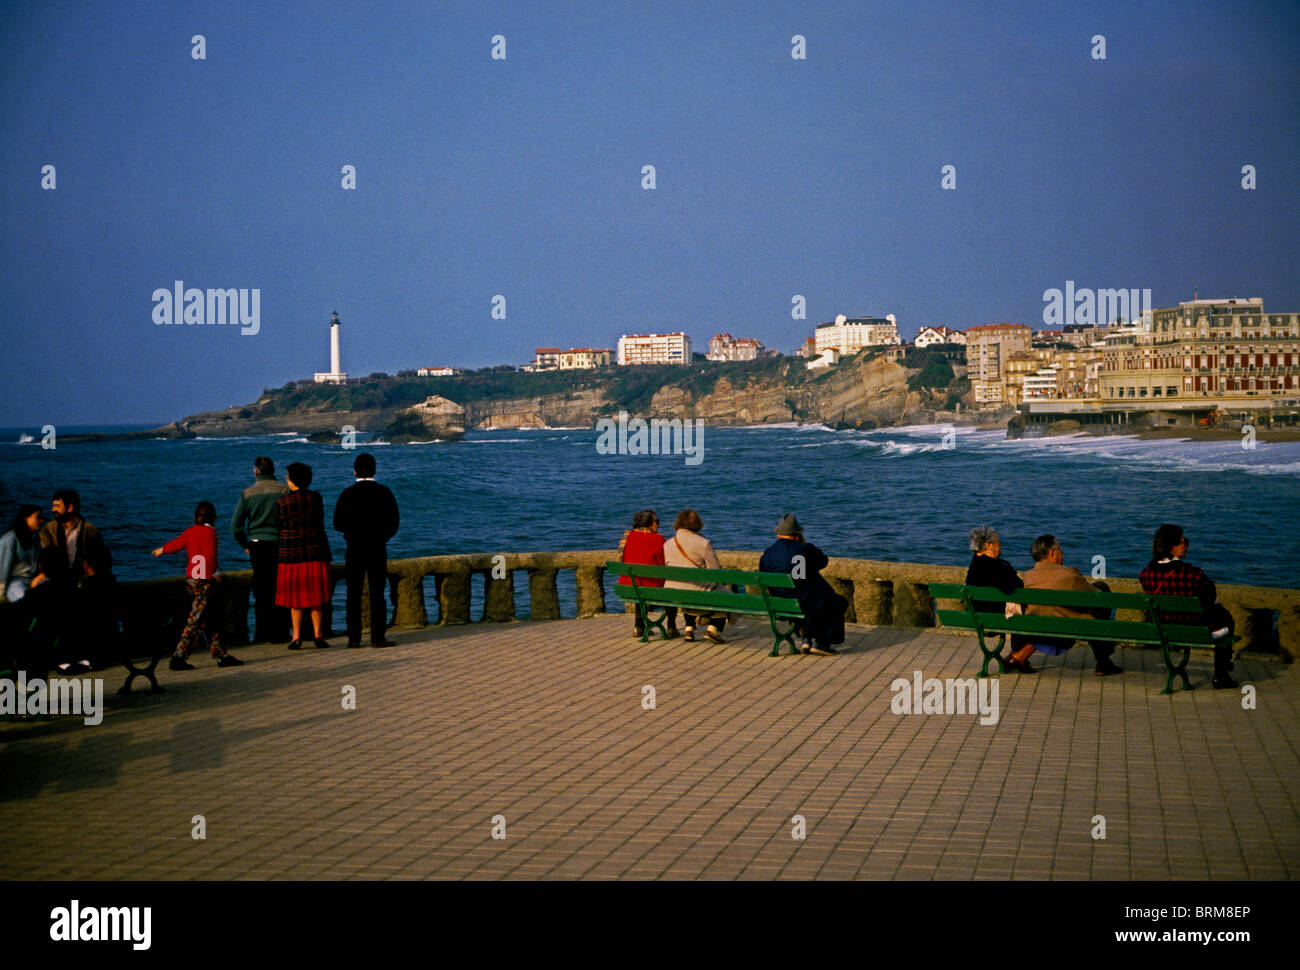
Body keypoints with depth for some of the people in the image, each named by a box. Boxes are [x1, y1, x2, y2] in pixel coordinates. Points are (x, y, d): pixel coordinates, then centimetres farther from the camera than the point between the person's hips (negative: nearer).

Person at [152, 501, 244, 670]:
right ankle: (179, 657, -10)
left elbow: (176, 543, 27)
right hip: (204, 581, -8)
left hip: (191, 579, 8)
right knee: (196, 621, -7)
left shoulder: (190, 531, 11)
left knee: (210, 621, 10)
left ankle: (221, 656, 12)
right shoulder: (209, 532, -10)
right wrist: (216, 573, -7)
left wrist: (162, 550, 46)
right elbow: (209, 557, -20)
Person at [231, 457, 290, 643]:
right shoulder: (283, 490, -3)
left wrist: (244, 545, 11)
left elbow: (236, 523, 1)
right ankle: (279, 633, 1)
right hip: (279, 544, -2)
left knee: (261, 591, 9)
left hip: (257, 545, 2)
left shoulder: (247, 493, 3)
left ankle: (263, 633, 11)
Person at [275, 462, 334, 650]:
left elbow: (277, 526, 3)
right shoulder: (316, 497, -2)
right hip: (316, 550, 1)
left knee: (295, 599, 6)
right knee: (316, 597, 8)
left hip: (291, 552, -1)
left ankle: (296, 637, 4)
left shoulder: (282, 501, -7)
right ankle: (318, 635, 6)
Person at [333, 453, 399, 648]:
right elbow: (393, 524, -1)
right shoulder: (384, 493, -3)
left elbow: (338, 524, -3)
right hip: (378, 549, 0)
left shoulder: (347, 494, -4)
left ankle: (354, 637, 5)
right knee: (377, 594, 1)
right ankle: (377, 637, -2)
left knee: (354, 595, 6)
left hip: (354, 549, 0)